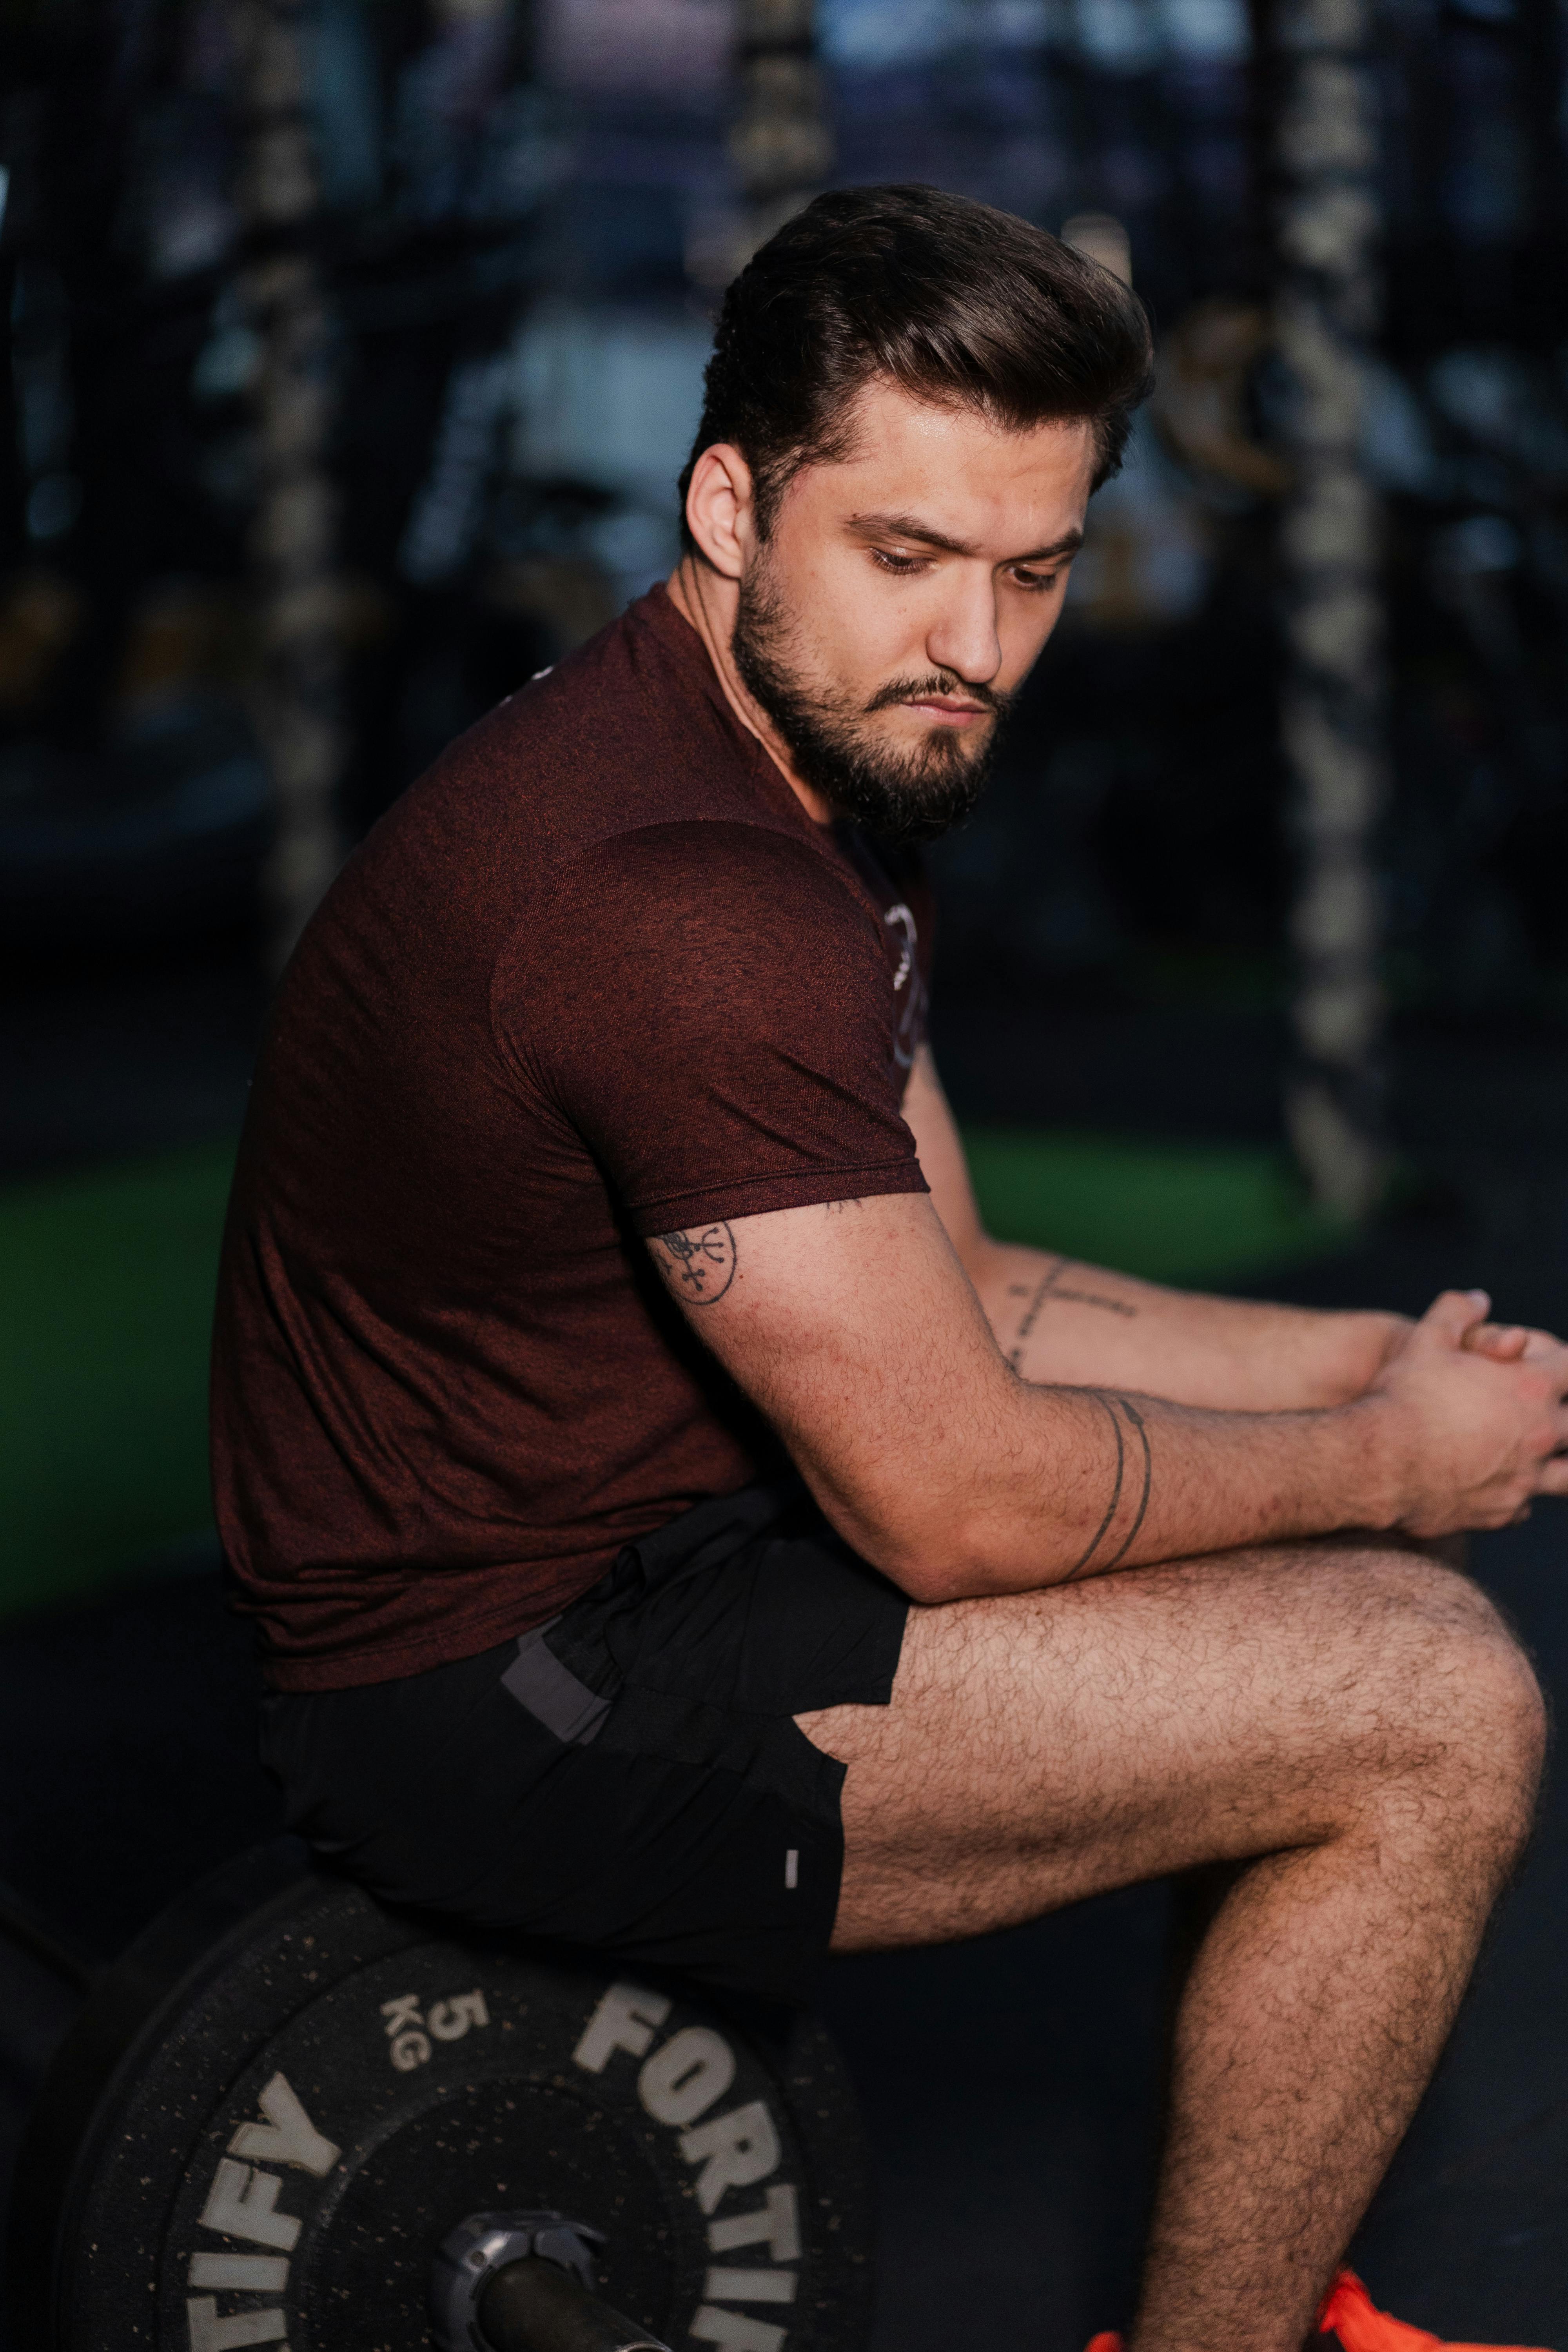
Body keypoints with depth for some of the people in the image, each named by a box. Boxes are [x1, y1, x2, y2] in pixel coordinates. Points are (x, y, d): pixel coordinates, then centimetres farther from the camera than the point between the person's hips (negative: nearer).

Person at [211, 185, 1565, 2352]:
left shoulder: (819, 777, 8)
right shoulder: (678, 895, -26)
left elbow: (951, 1310, 13)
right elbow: (957, 1500, -23)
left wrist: (1372, 1361, 3)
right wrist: (1389, 1457, -9)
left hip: (631, 1540, 10)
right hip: (512, 1706, -10)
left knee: (1354, 1598, 17)